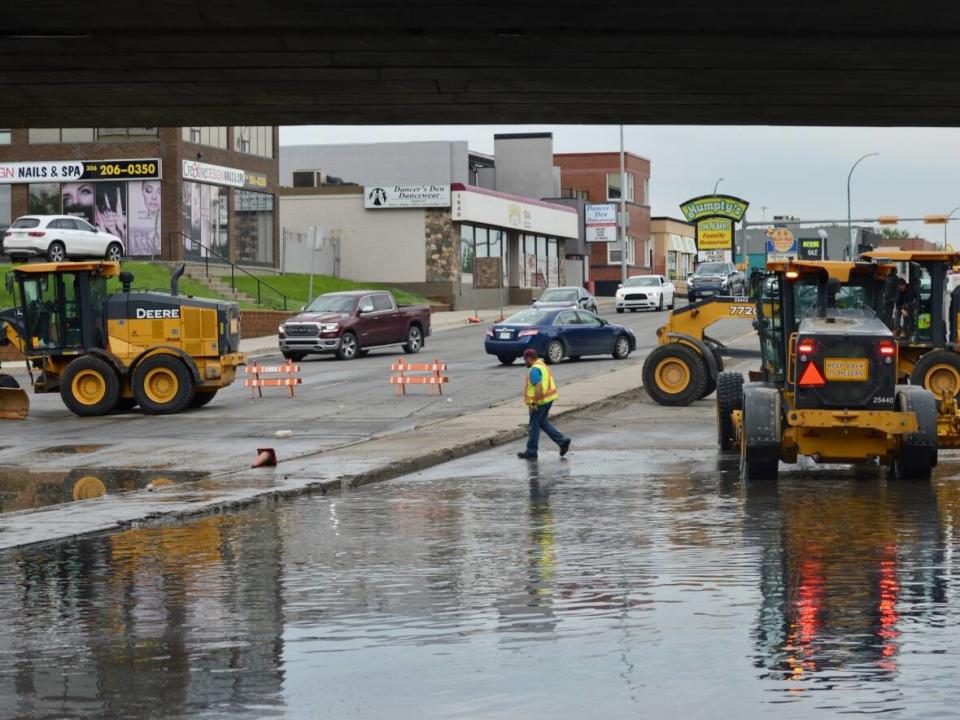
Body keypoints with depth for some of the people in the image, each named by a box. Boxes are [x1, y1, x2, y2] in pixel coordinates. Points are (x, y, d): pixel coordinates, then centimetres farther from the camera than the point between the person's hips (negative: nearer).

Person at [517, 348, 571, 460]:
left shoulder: (534, 370, -19)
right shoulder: (542, 365, 13)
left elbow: (538, 387, -29)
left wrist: (534, 403, -26)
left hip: (539, 402, -10)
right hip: (548, 399, 10)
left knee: (534, 426, 1)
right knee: (543, 422, 21)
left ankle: (531, 452, 9)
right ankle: (562, 440, 13)